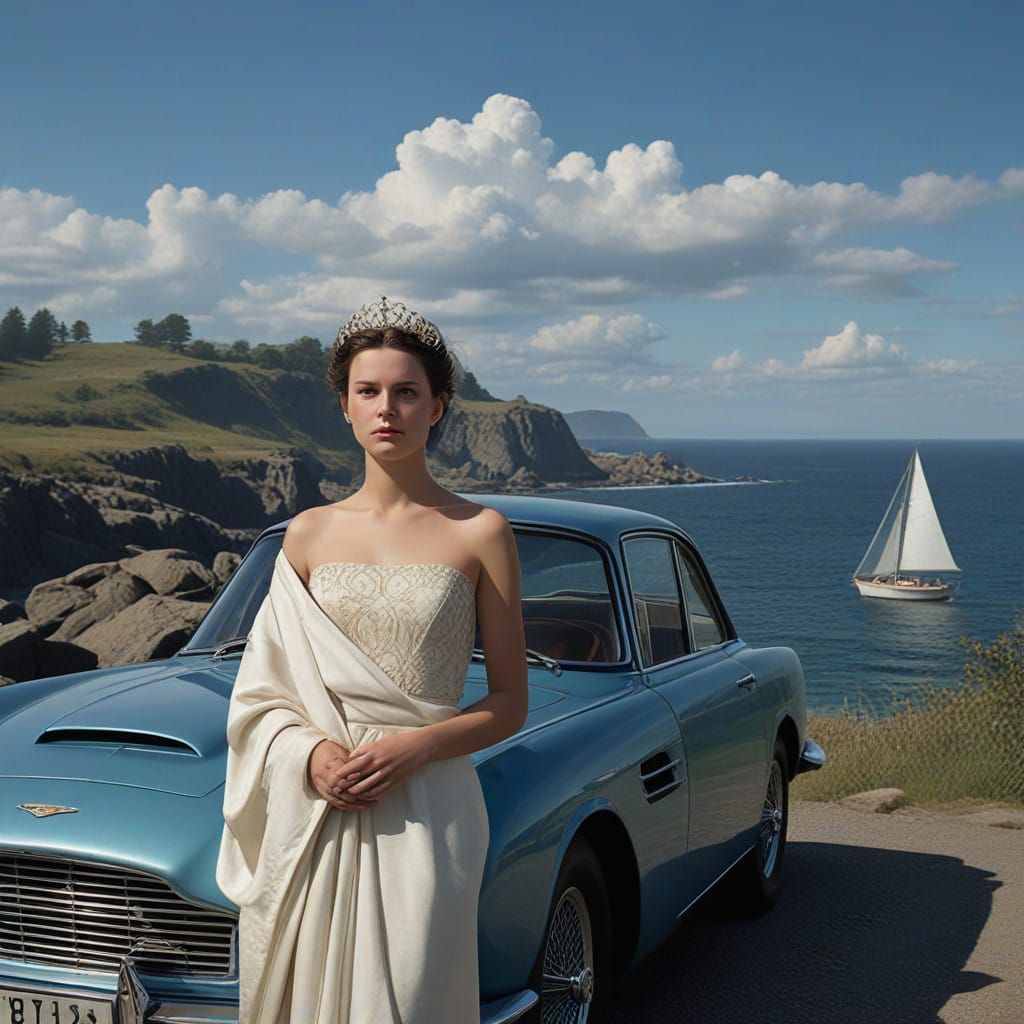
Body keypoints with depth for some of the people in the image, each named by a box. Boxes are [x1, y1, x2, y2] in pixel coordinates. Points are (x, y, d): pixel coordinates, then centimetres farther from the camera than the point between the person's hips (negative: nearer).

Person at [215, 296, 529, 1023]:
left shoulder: (479, 533, 0)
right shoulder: (309, 535, 8)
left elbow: (510, 706, 1)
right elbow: (264, 692, 12)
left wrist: (413, 748, -14)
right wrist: (309, 755, -9)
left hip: (422, 811, -2)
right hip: (307, 816, 3)